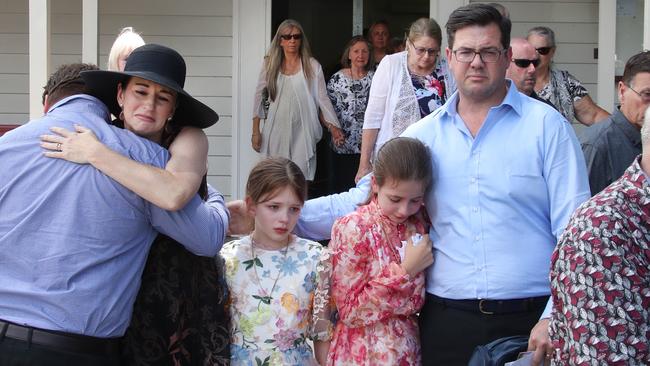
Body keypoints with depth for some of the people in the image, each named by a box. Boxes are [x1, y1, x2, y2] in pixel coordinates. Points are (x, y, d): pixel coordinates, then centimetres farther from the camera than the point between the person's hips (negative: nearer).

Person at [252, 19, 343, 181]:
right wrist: (256, 131, 7)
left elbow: (322, 99, 3)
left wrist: (333, 127, -7)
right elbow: (259, 96, 10)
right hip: (276, 131, 1)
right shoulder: (270, 65, 7)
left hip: (302, 132, -1)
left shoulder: (312, 66, 3)